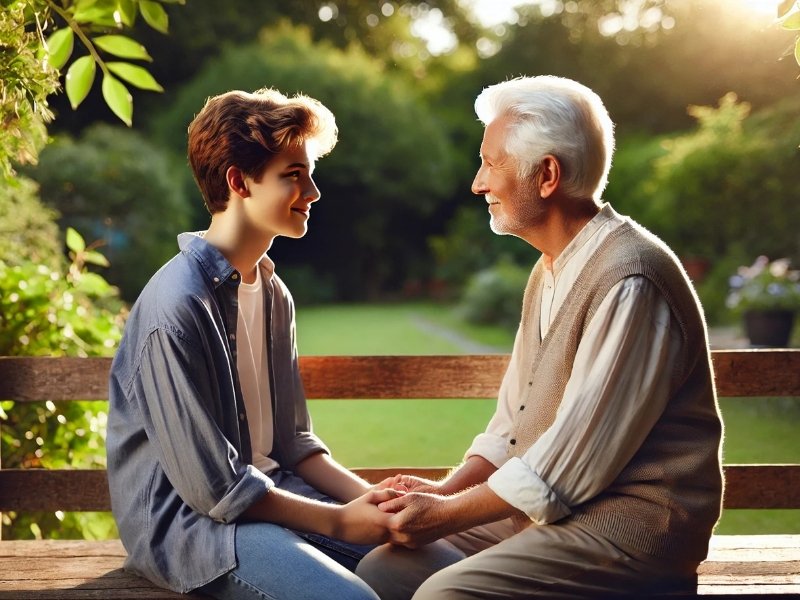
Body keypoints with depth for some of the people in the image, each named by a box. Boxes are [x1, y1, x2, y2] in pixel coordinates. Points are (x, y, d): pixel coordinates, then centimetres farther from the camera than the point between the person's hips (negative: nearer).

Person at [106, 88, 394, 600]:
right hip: (186, 520, -7)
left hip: (267, 490, 8)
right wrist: (338, 521, -13)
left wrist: (367, 497, -3)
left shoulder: (274, 293, 8)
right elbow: (212, 487, -18)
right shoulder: (178, 305, -19)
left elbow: (292, 442, 12)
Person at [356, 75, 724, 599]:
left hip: (630, 521, -9)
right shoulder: (550, 271, 14)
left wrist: (447, 514, -13)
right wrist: (445, 491, 0)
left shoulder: (629, 280, -19)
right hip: (544, 508, 9)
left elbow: (574, 463, -21)